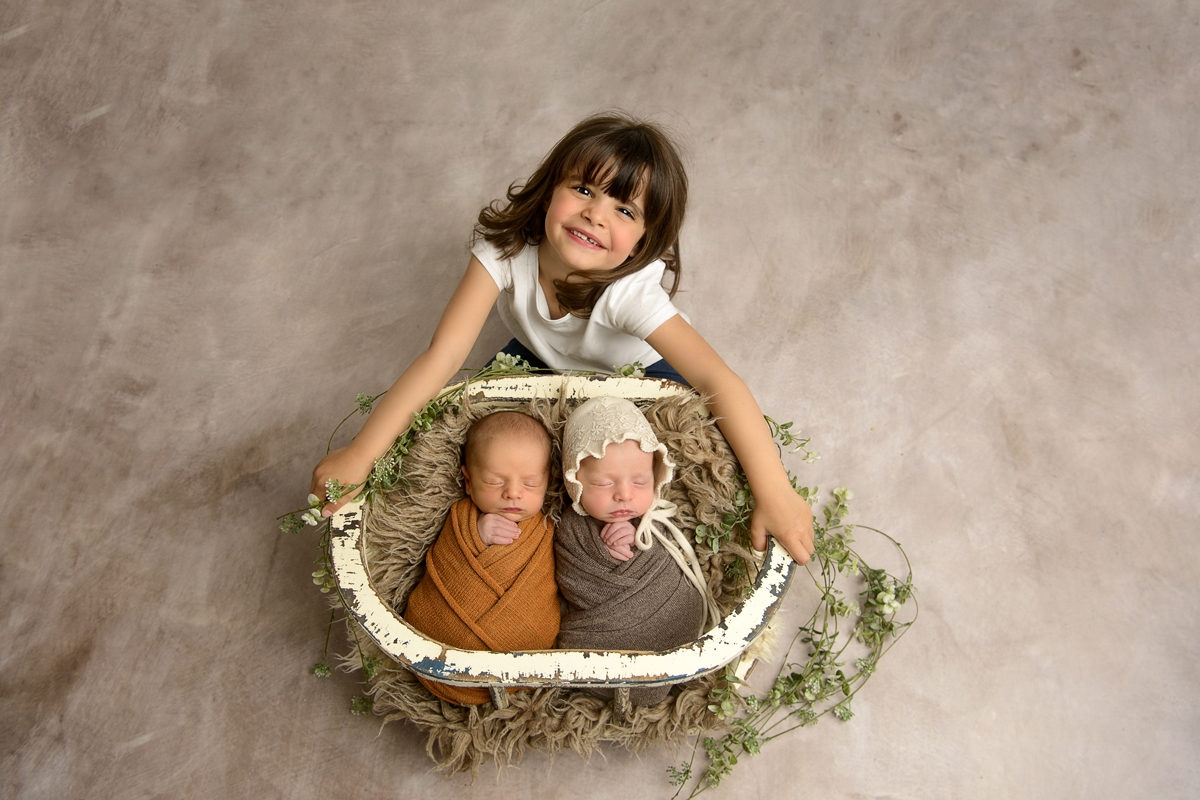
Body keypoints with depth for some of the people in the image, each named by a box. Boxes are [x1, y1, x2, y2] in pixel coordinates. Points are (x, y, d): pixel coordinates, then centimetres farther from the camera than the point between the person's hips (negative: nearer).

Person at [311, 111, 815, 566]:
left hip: (633, 371, -2)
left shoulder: (632, 290, -41)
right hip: (540, 360, 2)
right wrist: (360, 453, -45)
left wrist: (774, 496, -58)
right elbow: (444, 353, -38)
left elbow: (718, 383, -48)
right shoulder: (506, 245, -35)